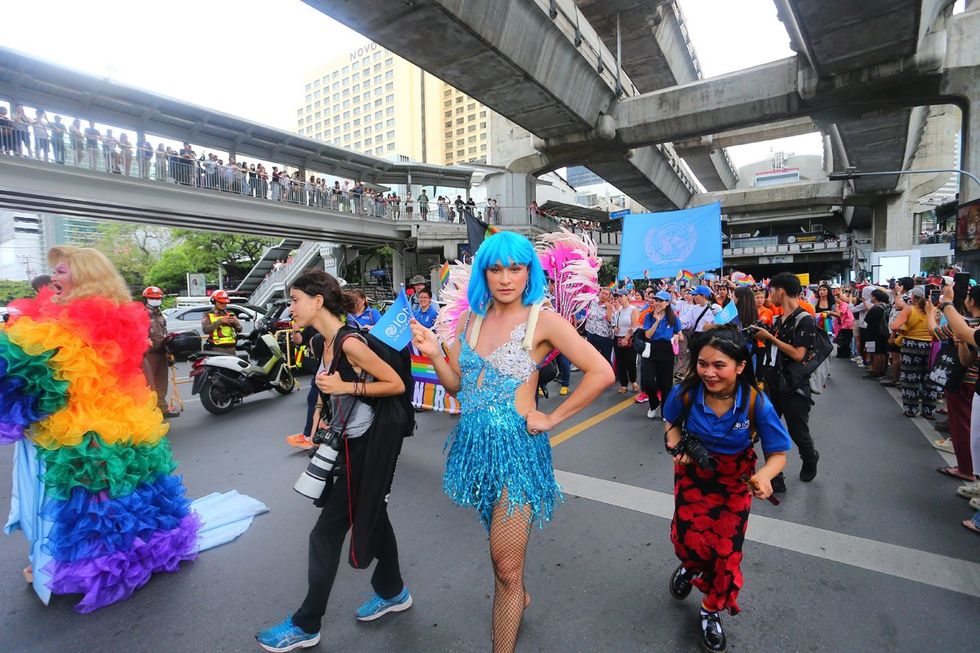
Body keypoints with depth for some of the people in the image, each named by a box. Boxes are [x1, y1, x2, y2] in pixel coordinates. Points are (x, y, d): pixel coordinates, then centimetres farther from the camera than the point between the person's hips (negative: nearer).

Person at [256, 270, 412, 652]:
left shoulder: (349, 341, -21)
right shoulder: (328, 342, 5)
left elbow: (396, 385, -20)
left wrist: (346, 387, -24)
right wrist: (323, 418, 8)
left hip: (366, 447, -9)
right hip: (352, 442, 9)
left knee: (328, 531, 3)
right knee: (372, 517, 21)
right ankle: (393, 592, 41)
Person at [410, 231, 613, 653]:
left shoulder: (543, 321, -12)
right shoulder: (471, 319, 4)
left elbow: (601, 373, -13)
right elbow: (456, 385, 7)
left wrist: (552, 419, -12)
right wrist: (433, 353, -10)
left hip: (516, 446, -6)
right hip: (474, 441, 6)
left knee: (506, 567, 1)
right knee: (499, 542, 27)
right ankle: (518, 598, 55)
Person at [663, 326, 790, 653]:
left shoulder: (756, 403, -31)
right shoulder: (685, 393, -27)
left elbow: (778, 454, -20)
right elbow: (671, 423, -4)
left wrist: (763, 476, -41)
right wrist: (677, 446, -24)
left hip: (734, 482, 0)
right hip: (692, 474, 1)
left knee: (726, 550, 9)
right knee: (686, 537, 5)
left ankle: (712, 609, 39)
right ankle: (692, 566, 46)